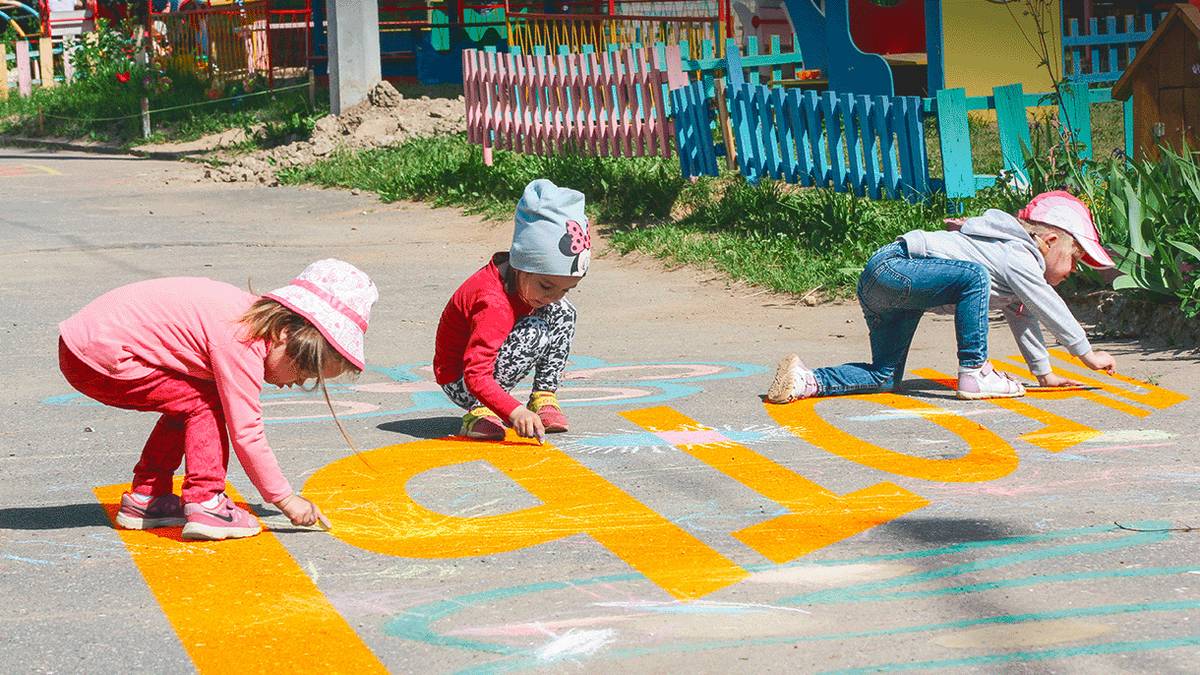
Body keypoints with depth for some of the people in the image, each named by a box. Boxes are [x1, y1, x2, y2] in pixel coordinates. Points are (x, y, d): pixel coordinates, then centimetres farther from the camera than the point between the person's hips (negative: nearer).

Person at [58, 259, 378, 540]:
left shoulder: (252, 313, 8)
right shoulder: (242, 342, -21)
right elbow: (246, 433, -18)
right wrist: (285, 498, -10)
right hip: (99, 358, -10)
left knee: (188, 405, 19)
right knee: (205, 404, -10)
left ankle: (144, 499, 26)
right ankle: (204, 505, -9)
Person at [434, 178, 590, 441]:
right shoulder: (493, 304, -36)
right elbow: (475, 376, -41)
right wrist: (514, 411, -52)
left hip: (491, 362, 9)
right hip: (460, 384, -9)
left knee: (562, 313, -4)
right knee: (536, 332, -31)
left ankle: (544, 397, 0)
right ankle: (480, 411, -22)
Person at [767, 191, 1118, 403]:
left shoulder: (1018, 259, 22)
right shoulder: (1019, 258, -9)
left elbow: (1024, 317, 30)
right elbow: (1051, 311, -7)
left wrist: (1044, 372, 33)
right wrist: (1087, 353, 4)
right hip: (891, 268, -10)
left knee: (885, 378, 7)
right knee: (972, 277, -28)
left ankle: (806, 380, -1)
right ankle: (974, 373, -23)